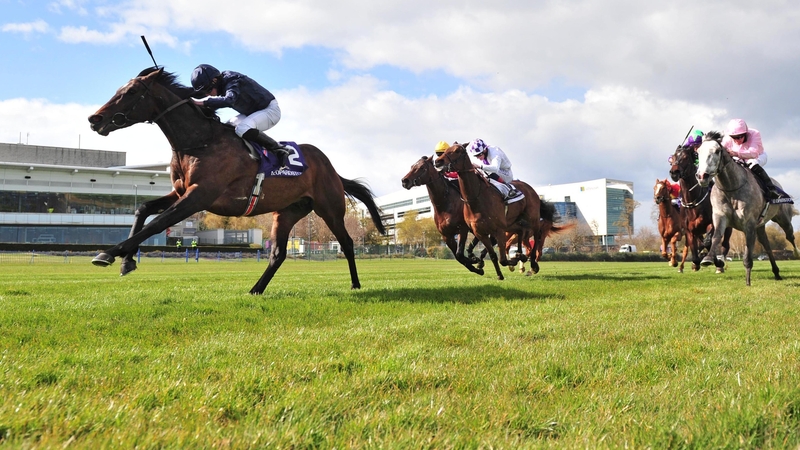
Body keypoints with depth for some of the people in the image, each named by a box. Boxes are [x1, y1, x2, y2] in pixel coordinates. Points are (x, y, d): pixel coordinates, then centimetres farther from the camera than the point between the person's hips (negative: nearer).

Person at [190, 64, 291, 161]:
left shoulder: (232, 83, -28)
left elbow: (229, 100, -46)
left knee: (242, 129, -31)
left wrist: (204, 102, -48)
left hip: (270, 110, -10)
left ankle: (280, 150, -22)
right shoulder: (222, 85, 0)